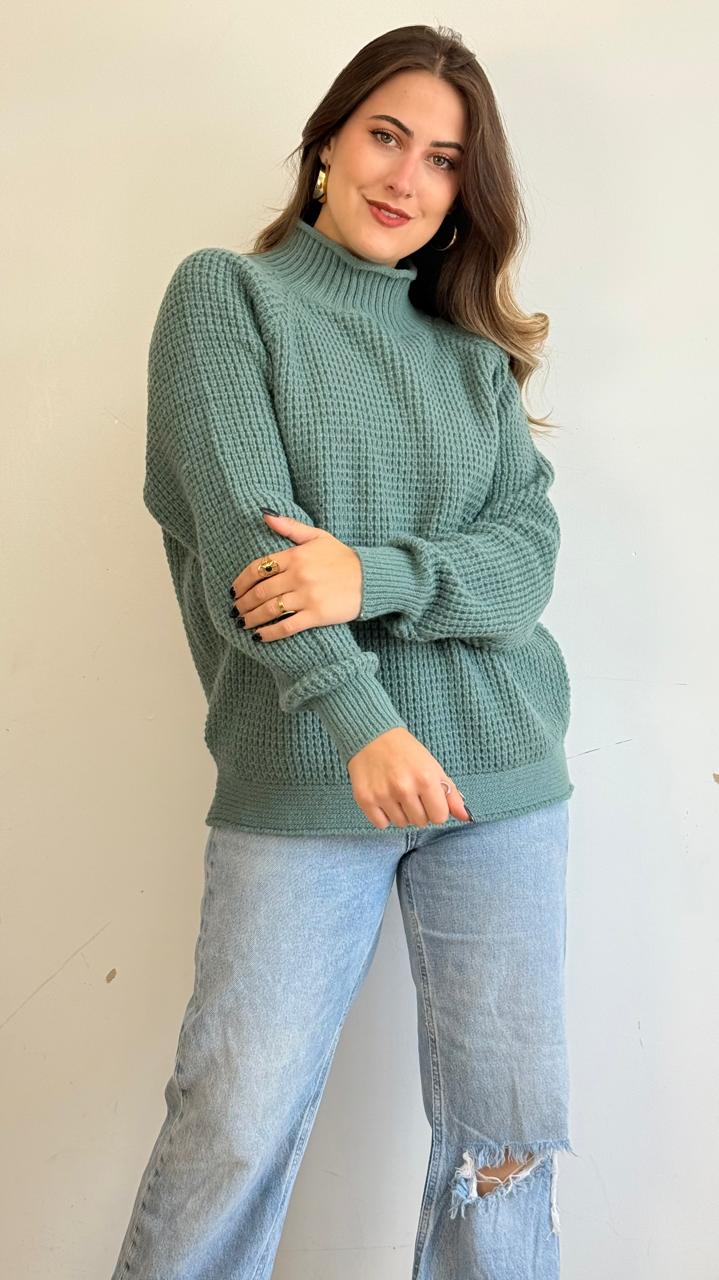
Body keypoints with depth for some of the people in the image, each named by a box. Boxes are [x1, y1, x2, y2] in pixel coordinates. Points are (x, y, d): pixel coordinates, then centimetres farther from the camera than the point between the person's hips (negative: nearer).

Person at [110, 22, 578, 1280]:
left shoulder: (472, 353, 14)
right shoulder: (224, 294, 4)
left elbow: (529, 550, 2)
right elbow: (244, 529, -10)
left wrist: (374, 574, -17)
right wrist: (360, 717, -21)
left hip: (502, 774, 4)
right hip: (298, 784, -3)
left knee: (510, 1137, 10)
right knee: (231, 1136, 1)